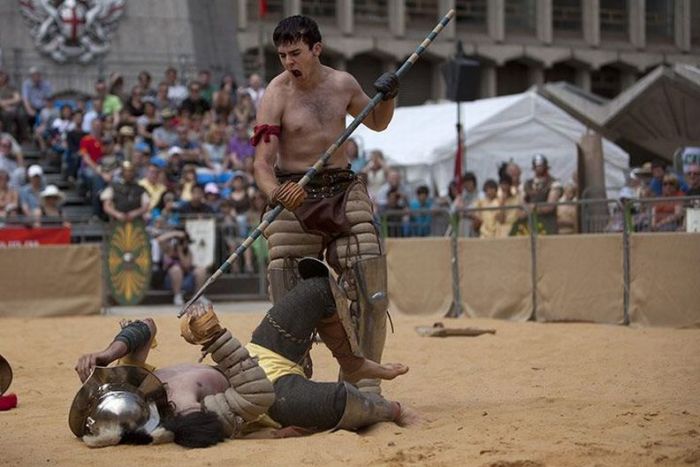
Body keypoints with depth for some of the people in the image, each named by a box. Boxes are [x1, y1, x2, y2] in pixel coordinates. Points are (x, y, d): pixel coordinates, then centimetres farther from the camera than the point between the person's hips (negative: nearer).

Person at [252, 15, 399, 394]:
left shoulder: (342, 84, 4)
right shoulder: (276, 96, -9)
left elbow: (377, 123, 22)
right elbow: (262, 162, -16)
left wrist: (388, 97, 1)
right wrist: (275, 192, -37)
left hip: (343, 191, 3)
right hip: (294, 197, -3)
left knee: (370, 288, -3)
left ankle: (364, 379, 6)